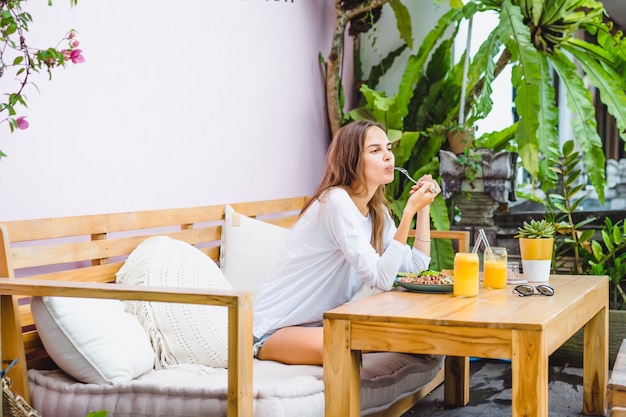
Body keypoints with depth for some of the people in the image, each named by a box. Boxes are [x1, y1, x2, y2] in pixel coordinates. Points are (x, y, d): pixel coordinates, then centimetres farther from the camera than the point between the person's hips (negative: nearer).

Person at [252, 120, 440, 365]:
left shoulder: (377, 212, 8)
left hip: (318, 323, 10)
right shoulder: (337, 201, -21)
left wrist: (424, 207, 1)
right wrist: (409, 210, -26)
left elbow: (416, 266, 6)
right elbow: (381, 279, -26)